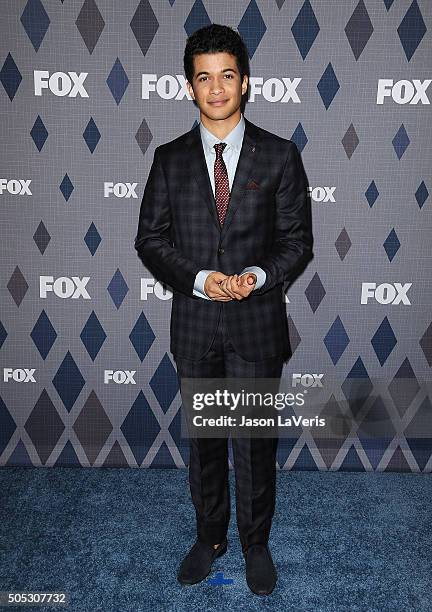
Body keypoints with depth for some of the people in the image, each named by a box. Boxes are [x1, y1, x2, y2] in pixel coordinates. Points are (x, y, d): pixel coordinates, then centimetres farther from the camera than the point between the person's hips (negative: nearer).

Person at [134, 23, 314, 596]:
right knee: (203, 440, 16)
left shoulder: (280, 155, 0)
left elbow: (297, 240, -1)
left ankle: (256, 544, 34)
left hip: (257, 323, -1)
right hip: (194, 323, 2)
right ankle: (209, 537, 39)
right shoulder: (170, 158, 4)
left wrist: (258, 276, -19)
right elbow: (151, 238, 1)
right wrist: (200, 279, -15)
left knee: (255, 442, 11)